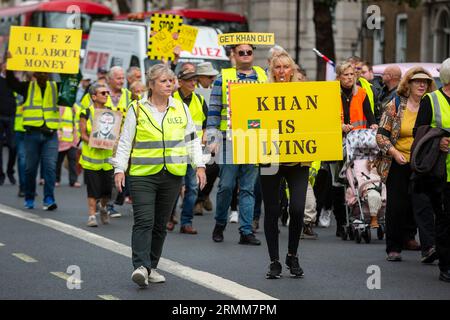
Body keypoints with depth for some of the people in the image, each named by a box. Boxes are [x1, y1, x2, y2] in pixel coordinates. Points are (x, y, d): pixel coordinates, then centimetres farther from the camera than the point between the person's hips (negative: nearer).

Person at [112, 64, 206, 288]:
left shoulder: (181, 109, 11)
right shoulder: (137, 109, 2)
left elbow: (192, 140, 16)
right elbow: (125, 142, 4)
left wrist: (199, 166, 6)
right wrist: (119, 169, -5)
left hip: (172, 175, 3)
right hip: (142, 175, -3)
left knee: (160, 224, 8)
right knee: (144, 221, -15)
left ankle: (151, 267, 17)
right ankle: (141, 267, -21)